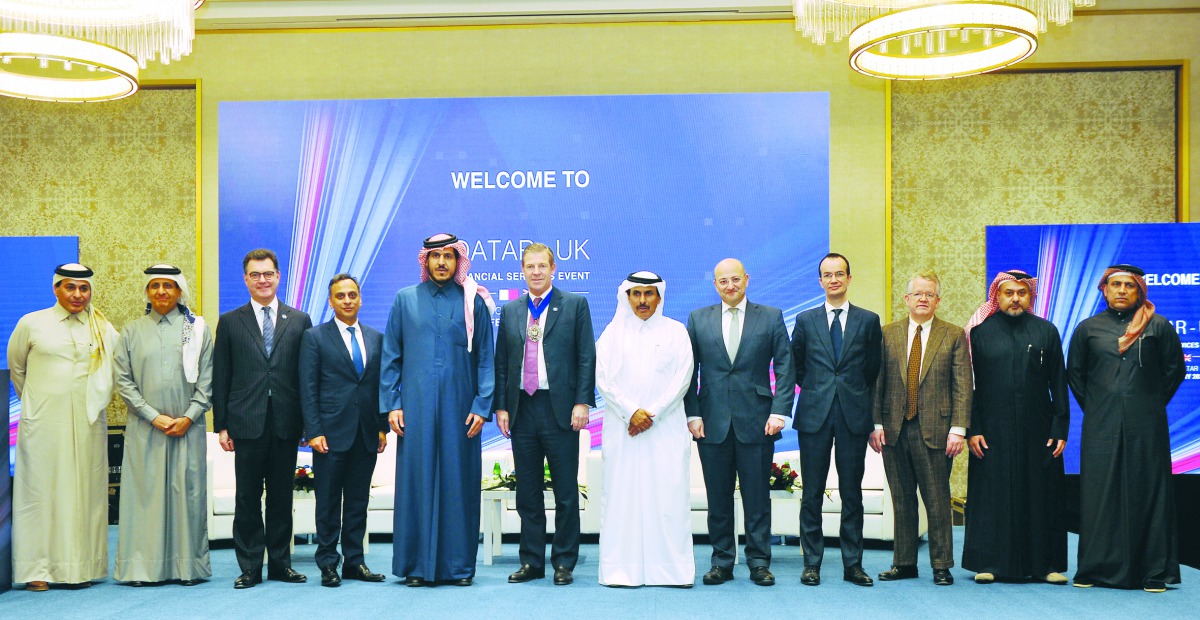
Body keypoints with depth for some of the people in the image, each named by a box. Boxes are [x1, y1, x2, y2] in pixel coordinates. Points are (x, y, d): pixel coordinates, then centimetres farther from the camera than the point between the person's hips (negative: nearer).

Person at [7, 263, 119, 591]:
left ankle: (81, 567, 9)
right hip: (42, 423, -2)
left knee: (86, 492, 2)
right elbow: (16, 366, 15)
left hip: (88, 422, 2)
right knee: (40, 490, -1)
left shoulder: (103, 329, 6)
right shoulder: (31, 324, 2)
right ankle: (37, 569, 5)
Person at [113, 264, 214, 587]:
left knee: (187, 491, 1)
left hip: (187, 425, 0)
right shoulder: (133, 330, 7)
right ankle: (144, 567, 8)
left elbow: (207, 379, 3)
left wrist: (189, 417, -8)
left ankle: (188, 565, 9)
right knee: (145, 492, 1)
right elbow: (123, 380, 2)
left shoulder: (197, 328, 5)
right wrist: (154, 416, -7)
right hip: (144, 427, 1)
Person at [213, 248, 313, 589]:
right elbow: (220, 378, 5)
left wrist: (308, 422, 0)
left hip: (286, 423, 1)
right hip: (247, 423, 0)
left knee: (282, 496, 9)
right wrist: (221, 425, -1)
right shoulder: (230, 322, 7)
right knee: (247, 498, 4)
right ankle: (250, 567, 13)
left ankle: (280, 563, 19)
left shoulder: (299, 320, 8)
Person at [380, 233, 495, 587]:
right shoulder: (406, 299, 9)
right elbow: (390, 357, 8)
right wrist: (391, 404, 0)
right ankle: (417, 565, 12)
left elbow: (485, 359, 4)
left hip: (459, 408, -1)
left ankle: (459, 565, 12)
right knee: (416, 481, 2)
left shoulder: (474, 303, 5)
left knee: (459, 483, 2)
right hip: (416, 407, 1)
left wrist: (482, 407, -4)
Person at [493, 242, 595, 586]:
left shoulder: (575, 304, 2)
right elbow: (500, 362, 12)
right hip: (521, 410, 4)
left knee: (566, 493, 4)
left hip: (559, 409, -3)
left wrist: (582, 403, -10)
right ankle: (532, 561, 19)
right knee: (527, 493, 10)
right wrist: (500, 406, 4)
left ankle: (564, 563, 14)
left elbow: (586, 357, -2)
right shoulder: (510, 310, 12)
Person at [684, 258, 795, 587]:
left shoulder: (771, 317, 6)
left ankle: (759, 562, 15)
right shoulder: (698, 319, 9)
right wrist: (692, 414, -1)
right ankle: (722, 562, 17)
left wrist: (780, 411, -7)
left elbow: (785, 367, 2)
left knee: (758, 496, 4)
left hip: (757, 421, -1)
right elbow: (690, 370, 7)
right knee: (718, 497, 6)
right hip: (713, 422, 1)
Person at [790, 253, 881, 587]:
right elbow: (796, 365, 15)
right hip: (815, 415, 0)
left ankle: (852, 564, 14)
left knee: (852, 493, 5)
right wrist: (813, 390, 9)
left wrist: (860, 398, 9)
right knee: (812, 493, 3)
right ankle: (812, 563, 11)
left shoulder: (869, 320, 6)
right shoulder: (805, 320, 7)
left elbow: (873, 369, 11)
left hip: (853, 416, 0)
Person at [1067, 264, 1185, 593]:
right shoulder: (1088, 328, 8)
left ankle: (1154, 571, 9)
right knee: (1098, 492, 2)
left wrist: (1152, 403, 6)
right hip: (1100, 425, 1)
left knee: (1148, 491, 1)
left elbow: (1174, 369, 9)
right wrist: (1093, 406, 9)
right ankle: (1094, 568, 9)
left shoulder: (1158, 326, 4)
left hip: (1146, 425, -1)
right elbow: (1074, 373, 15)